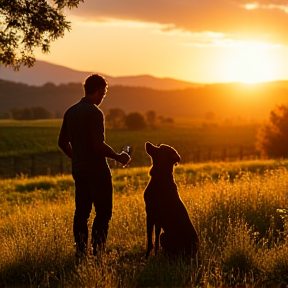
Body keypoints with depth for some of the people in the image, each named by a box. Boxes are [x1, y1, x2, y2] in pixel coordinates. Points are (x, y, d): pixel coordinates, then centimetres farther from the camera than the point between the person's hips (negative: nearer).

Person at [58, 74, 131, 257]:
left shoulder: (70, 112, 9)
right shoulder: (95, 113, -16)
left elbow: (62, 142, 16)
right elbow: (99, 145, -22)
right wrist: (118, 157, -9)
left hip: (78, 170, 8)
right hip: (97, 170, -8)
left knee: (81, 212, 10)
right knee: (103, 212, -1)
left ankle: (80, 251, 12)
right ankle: (97, 250, -6)